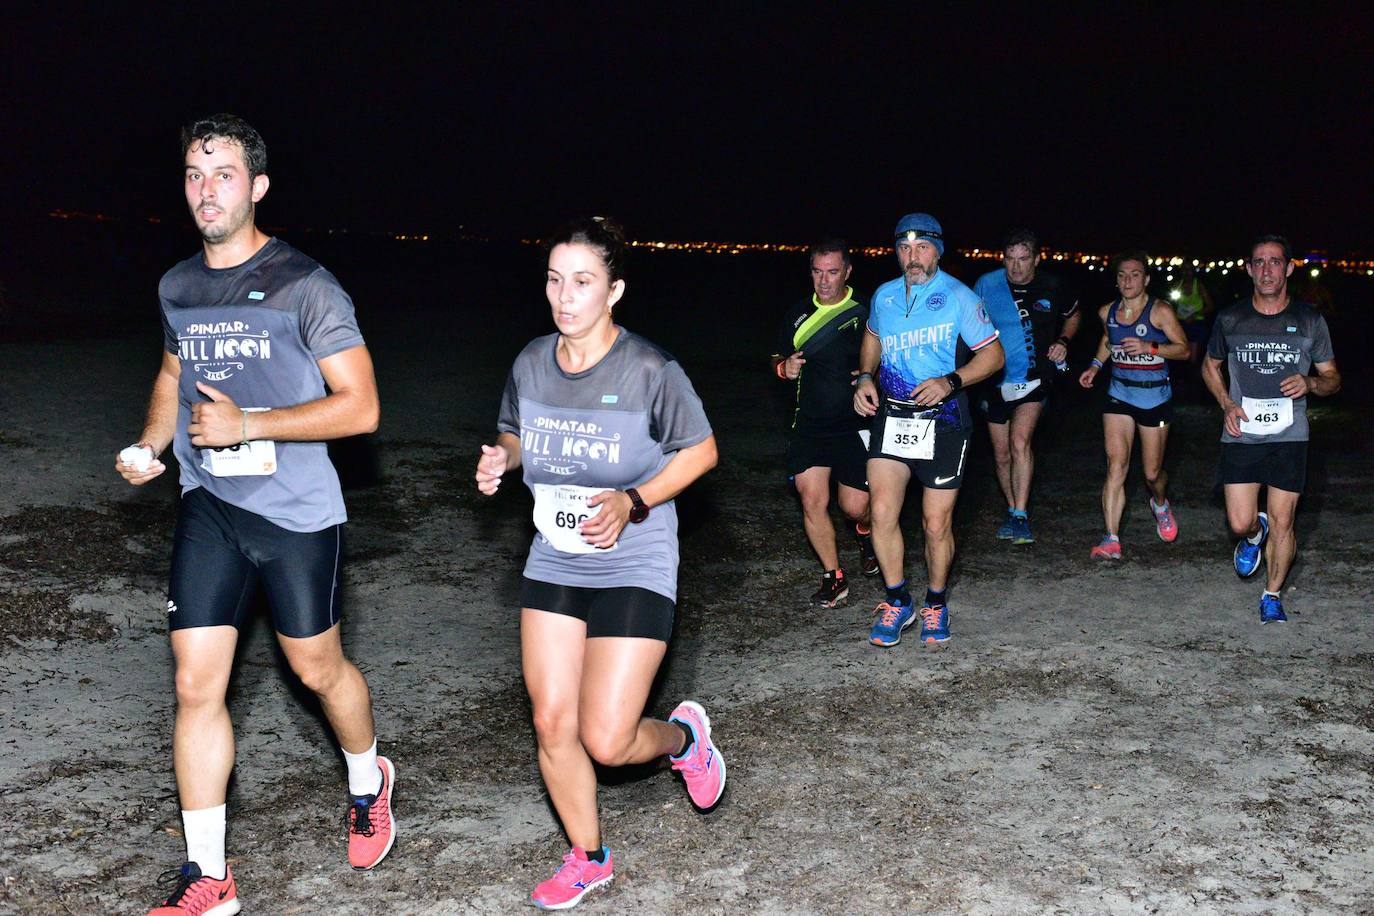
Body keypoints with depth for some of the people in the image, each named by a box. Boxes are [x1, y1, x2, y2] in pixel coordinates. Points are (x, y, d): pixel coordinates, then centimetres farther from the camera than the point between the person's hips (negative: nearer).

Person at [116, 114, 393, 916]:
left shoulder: (304, 286, -11)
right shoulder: (177, 287, 8)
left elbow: (360, 407, -14)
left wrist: (247, 424, -20)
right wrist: (152, 445, 8)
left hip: (296, 513, -4)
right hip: (207, 509, 5)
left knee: (318, 668, 11)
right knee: (196, 684, 0)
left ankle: (368, 782, 42)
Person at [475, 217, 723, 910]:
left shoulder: (649, 371, -16)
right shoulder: (531, 363, -1)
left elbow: (701, 451, -6)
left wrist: (632, 502, -20)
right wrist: (499, 457, -8)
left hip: (634, 567, -5)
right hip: (553, 565, 5)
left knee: (606, 741, -8)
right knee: (551, 723, 6)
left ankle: (683, 736, 28)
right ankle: (586, 858, 28)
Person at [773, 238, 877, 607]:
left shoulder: (865, 314, -4)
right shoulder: (798, 314, 7)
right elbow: (779, 360, 18)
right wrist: (785, 367, -5)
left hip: (854, 425, -3)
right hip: (809, 425, 3)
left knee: (854, 506, -1)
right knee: (812, 502, -4)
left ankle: (864, 533, 37)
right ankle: (834, 577, 13)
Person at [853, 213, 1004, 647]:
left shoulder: (958, 297, -7)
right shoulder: (884, 296, 6)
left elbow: (993, 354, -3)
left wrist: (951, 381, -19)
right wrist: (865, 378, 7)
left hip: (942, 419, -3)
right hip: (891, 415, 3)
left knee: (937, 524, 2)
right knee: (882, 512, -8)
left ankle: (935, 603, 25)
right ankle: (897, 602, 11)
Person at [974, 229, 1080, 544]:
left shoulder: (1051, 287, -4)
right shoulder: (987, 285, -6)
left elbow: (1073, 315, 17)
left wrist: (1063, 341, -1)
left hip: (1033, 379, -2)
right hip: (996, 381, 2)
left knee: (1020, 441, -24)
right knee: (1002, 454, 11)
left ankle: (1020, 517, -20)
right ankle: (1013, 512, 32)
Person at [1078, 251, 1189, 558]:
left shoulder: (1160, 311, -10)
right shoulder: (1107, 312, 4)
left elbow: (1184, 349, -9)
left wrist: (1150, 347, -23)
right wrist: (1095, 365, 11)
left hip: (1155, 397, -2)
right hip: (1119, 394, 3)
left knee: (1152, 472, 8)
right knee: (1116, 463, -13)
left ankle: (1160, 504, 46)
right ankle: (1111, 540, -17)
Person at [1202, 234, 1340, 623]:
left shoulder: (1310, 320, 1)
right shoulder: (1230, 319, 2)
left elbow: (1332, 379, 9)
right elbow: (1210, 365, 18)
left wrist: (1310, 383, -15)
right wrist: (1227, 403, 0)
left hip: (1289, 435, 0)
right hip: (1241, 435, 0)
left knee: (1282, 523, 1)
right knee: (1240, 523, -3)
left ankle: (1272, 596, 20)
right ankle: (1254, 534, 34)